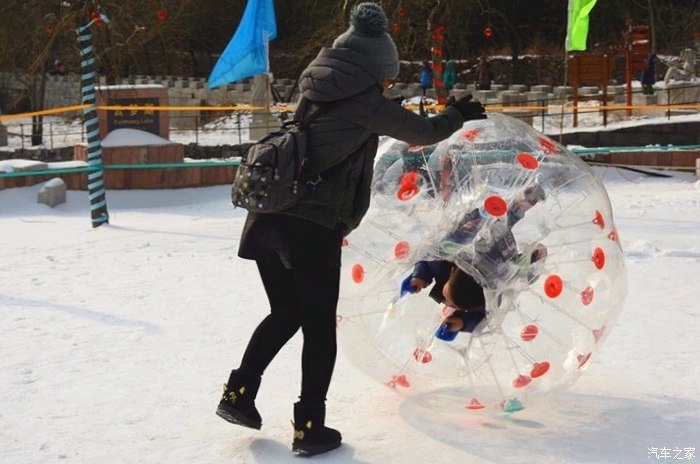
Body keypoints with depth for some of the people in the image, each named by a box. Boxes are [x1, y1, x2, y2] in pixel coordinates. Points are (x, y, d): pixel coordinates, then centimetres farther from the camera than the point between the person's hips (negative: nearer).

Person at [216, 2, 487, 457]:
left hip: (267, 217, 7)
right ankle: (309, 427, 8)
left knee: (285, 314, 21)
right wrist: (460, 114, 29)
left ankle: (238, 394, 20)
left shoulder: (315, 93, 16)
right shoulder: (368, 104, -2)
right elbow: (423, 133, 10)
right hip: (313, 227, -6)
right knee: (319, 325, 5)